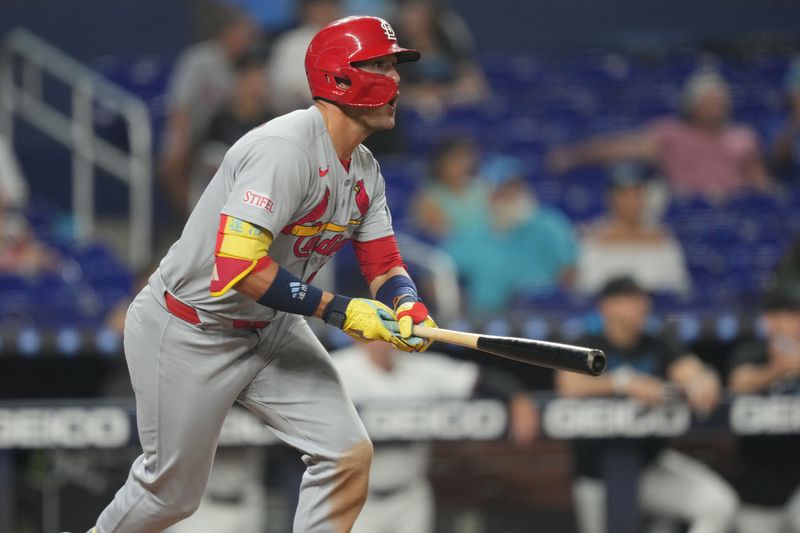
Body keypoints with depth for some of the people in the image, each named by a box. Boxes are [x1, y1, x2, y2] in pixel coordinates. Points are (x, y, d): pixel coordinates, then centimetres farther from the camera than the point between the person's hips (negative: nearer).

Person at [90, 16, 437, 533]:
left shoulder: (364, 171, 0)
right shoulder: (286, 148, -29)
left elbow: (384, 264, 4)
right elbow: (237, 265, -36)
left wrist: (408, 309, -20)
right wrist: (339, 310, -33)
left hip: (270, 330, 8)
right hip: (189, 332, -8)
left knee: (349, 453, -4)